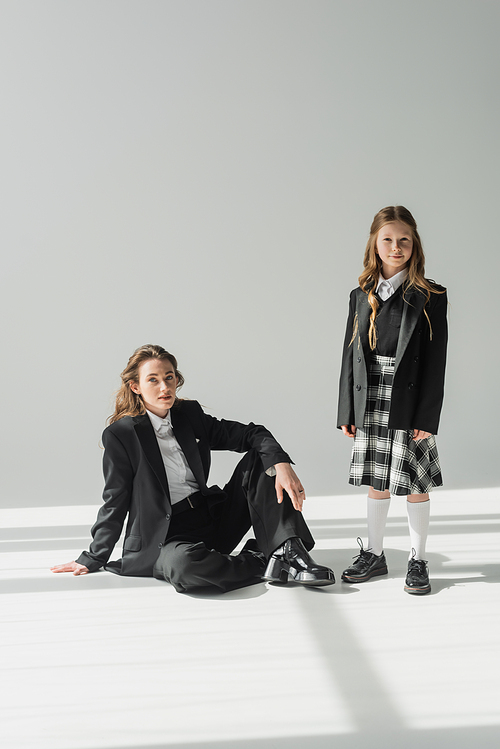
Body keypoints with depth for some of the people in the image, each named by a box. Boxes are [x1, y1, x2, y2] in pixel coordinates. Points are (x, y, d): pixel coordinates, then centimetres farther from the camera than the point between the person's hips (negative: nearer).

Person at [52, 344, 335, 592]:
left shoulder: (190, 414, 7)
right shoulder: (120, 435, -7)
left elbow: (250, 434, 1)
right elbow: (116, 502, -1)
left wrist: (281, 464, -19)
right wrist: (93, 559, 1)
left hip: (216, 520, 5)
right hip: (165, 538, -5)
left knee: (261, 459, -9)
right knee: (184, 565, -40)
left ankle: (290, 551, -21)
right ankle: (267, 565, -20)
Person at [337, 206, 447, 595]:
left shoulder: (430, 297, -5)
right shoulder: (361, 297, 7)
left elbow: (436, 359, -8)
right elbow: (351, 354, 8)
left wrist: (428, 417, -13)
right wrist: (347, 412, 5)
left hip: (410, 406, -4)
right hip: (371, 406, 4)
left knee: (415, 485, 4)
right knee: (376, 482, 13)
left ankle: (418, 560, 17)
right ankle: (375, 554, 27)